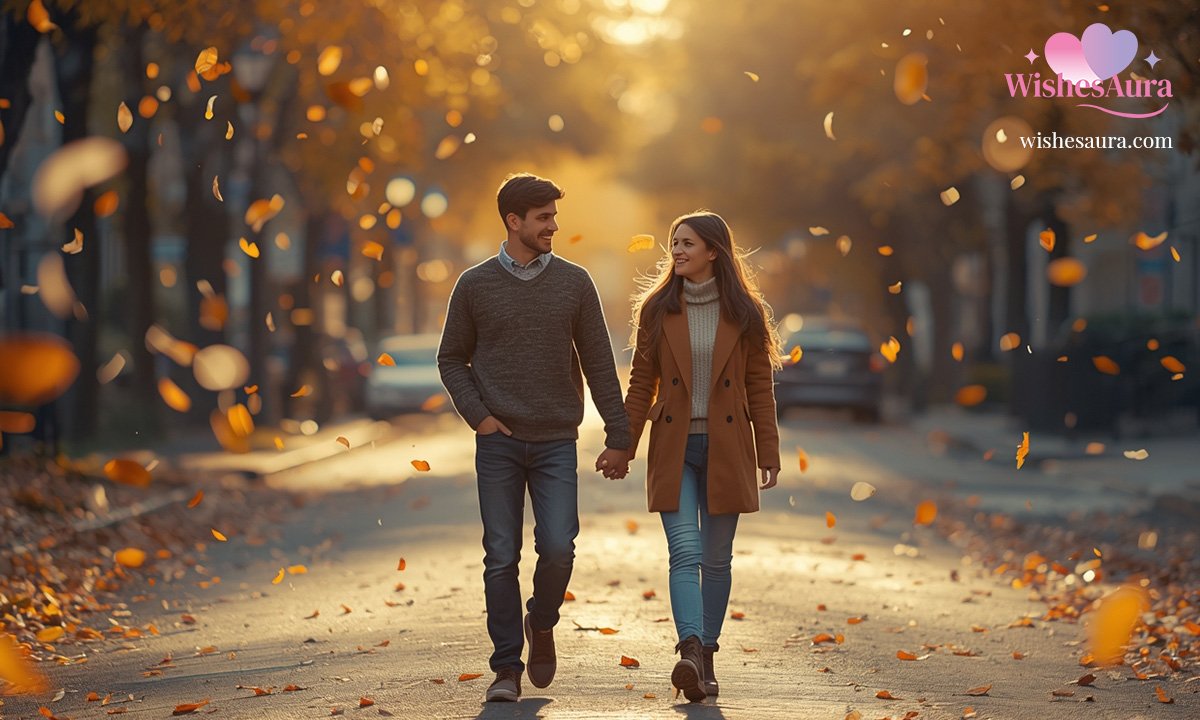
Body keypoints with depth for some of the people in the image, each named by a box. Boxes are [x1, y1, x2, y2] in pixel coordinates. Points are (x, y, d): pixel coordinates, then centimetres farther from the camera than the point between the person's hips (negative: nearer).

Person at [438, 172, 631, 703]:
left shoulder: (574, 283, 4)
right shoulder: (476, 285, 2)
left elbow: (599, 364, 6)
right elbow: (452, 359, 10)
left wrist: (618, 437, 3)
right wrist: (478, 415, -4)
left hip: (556, 442, 0)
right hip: (498, 443, 0)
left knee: (558, 548, -11)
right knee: (501, 559, 0)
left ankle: (541, 624, 19)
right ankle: (507, 668, 9)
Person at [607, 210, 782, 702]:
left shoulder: (745, 312, 2)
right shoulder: (658, 309, 3)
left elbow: (760, 387, 3)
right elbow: (641, 384, 6)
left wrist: (768, 454, 0)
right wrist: (623, 446, 1)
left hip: (725, 449, 0)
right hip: (674, 449, 0)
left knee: (716, 557, 6)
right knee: (685, 552, -13)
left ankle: (706, 656, 16)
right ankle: (690, 652, -25)